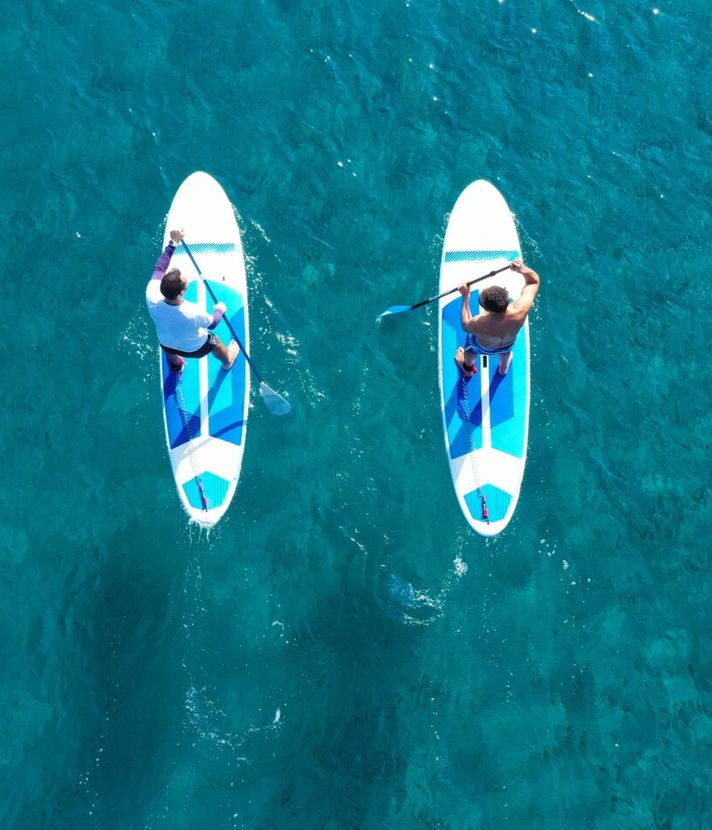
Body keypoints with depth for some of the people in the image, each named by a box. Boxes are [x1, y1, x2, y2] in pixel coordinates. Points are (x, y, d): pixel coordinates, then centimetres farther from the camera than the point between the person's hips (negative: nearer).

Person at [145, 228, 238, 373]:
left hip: (166, 345, 3)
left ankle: (176, 365, 72)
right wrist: (220, 310, 0)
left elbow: (159, 268, -20)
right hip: (194, 349, -3)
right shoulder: (193, 313, -46)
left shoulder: (152, 297, -39)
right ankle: (227, 362, 64)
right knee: (215, 342, 30)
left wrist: (173, 242, -17)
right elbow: (212, 323, -21)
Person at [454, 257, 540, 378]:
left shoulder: (480, 324, -49)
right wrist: (523, 269, -44)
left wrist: (465, 296, -22)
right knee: (505, 353, 40)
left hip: (484, 348, -2)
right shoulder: (520, 310, -43)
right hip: (508, 345, 3)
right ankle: (503, 369, 74)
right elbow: (534, 281, -27)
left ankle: (468, 369, 68)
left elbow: (465, 324, -22)